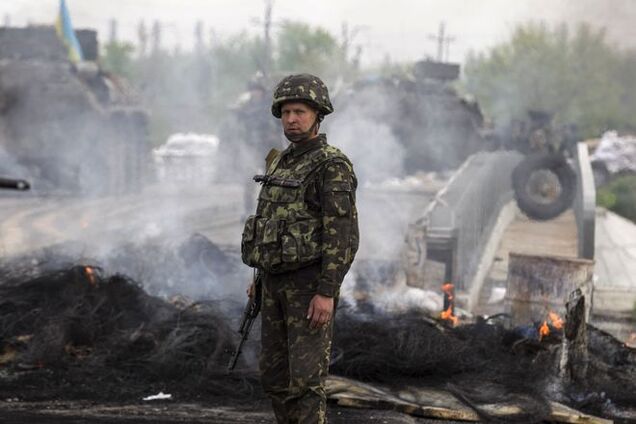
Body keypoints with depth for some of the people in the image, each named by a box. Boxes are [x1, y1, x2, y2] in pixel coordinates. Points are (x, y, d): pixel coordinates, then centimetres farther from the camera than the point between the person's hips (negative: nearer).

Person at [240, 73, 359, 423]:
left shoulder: (333, 167, -13)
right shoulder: (282, 164, 14)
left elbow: (343, 234, -18)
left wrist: (326, 293, -24)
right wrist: (261, 281, 19)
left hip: (311, 285, -8)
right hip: (278, 284, 8)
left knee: (305, 378, -11)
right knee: (275, 375, 10)